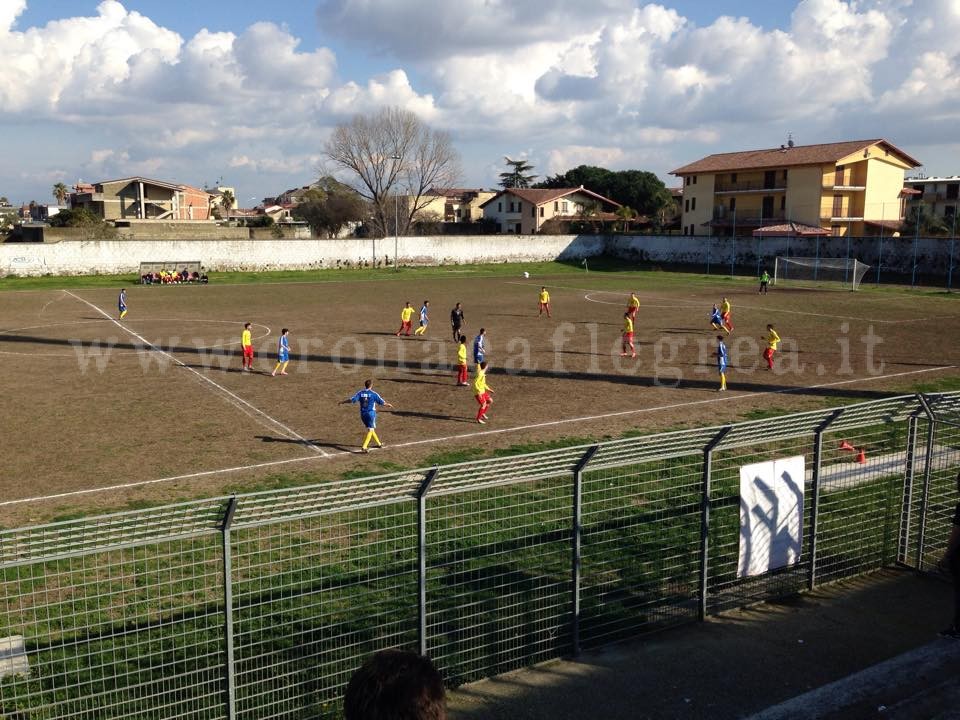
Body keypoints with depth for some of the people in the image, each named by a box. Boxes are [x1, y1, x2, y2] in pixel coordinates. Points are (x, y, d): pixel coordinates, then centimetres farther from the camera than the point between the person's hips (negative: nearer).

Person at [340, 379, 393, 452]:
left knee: (370, 429, 20)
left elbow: (352, 400, -7)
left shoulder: (360, 393, -1)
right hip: (371, 413, -5)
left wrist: (343, 402, 6)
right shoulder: (373, 393, -8)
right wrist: (387, 405, 17)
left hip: (363, 414, 5)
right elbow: (381, 402, -2)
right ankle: (364, 447, -17)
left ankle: (379, 443, 33)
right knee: (370, 430, -3)